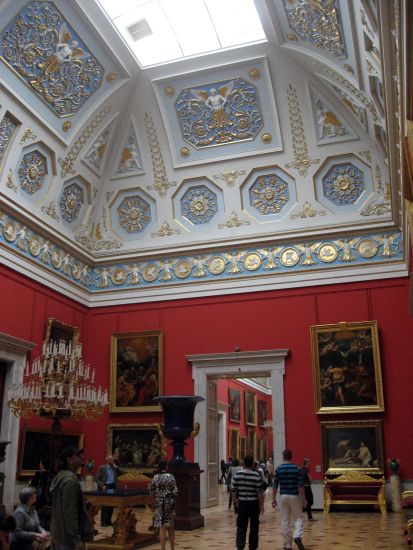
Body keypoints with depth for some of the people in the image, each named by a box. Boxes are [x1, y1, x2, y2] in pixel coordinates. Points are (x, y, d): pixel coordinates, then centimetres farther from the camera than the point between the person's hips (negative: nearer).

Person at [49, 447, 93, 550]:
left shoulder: (60, 476, 12)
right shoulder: (70, 480, -19)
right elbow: (70, 512, -23)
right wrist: (77, 540, -23)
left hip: (59, 535, 10)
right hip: (68, 538, -10)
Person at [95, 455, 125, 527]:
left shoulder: (115, 468, 12)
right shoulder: (102, 468, 0)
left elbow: (123, 472, 3)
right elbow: (96, 478, -3)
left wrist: (116, 467, -4)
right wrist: (102, 485, -15)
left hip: (113, 489, 4)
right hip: (105, 489, -4)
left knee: (111, 505, 6)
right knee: (105, 505, -6)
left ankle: (108, 521, 17)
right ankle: (103, 522, 1)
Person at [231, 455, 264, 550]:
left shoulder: (237, 475, -4)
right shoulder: (257, 476, -10)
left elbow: (233, 489, 2)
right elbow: (260, 492, -10)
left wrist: (235, 500, 17)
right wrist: (261, 505, -3)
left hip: (242, 503, 1)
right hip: (254, 503, -1)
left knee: (241, 526, 5)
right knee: (254, 526, 13)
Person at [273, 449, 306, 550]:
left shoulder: (278, 469, -2)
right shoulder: (297, 469, -5)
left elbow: (275, 486, -1)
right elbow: (301, 485, -7)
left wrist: (274, 499, 7)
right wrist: (303, 499, 0)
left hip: (283, 496, 1)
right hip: (295, 496, -1)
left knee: (285, 521, 8)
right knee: (298, 518, 11)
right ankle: (297, 536, -14)